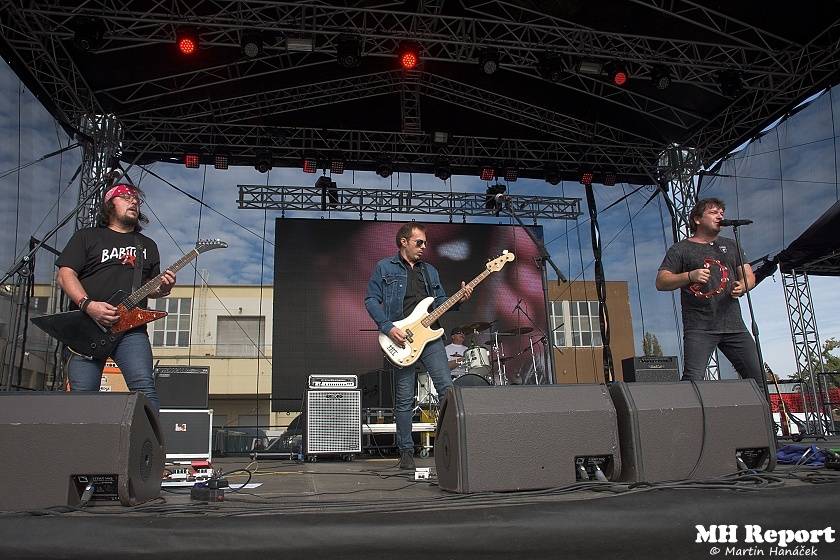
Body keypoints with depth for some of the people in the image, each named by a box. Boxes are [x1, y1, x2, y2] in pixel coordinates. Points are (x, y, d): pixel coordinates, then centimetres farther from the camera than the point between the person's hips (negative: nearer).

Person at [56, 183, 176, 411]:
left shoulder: (148, 245, 23)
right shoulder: (87, 237, 13)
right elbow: (65, 275, 2)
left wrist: (162, 289, 0)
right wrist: (89, 305, -14)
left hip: (130, 328, 2)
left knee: (145, 388, -17)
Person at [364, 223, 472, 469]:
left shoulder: (430, 271, 20)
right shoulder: (384, 268, 4)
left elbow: (440, 302, 19)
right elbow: (371, 300, -3)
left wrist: (460, 299, -1)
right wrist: (388, 328, -14)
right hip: (401, 339, -4)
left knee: (447, 389, -6)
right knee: (404, 400, 2)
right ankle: (406, 451, 13)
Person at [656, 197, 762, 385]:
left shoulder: (730, 246, 21)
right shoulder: (680, 249, 6)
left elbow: (749, 276, 18)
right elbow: (661, 282, -2)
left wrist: (742, 287, -5)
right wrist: (690, 276, -18)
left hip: (733, 325, 5)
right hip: (699, 328, -5)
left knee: (759, 377, 4)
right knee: (693, 379, -17)